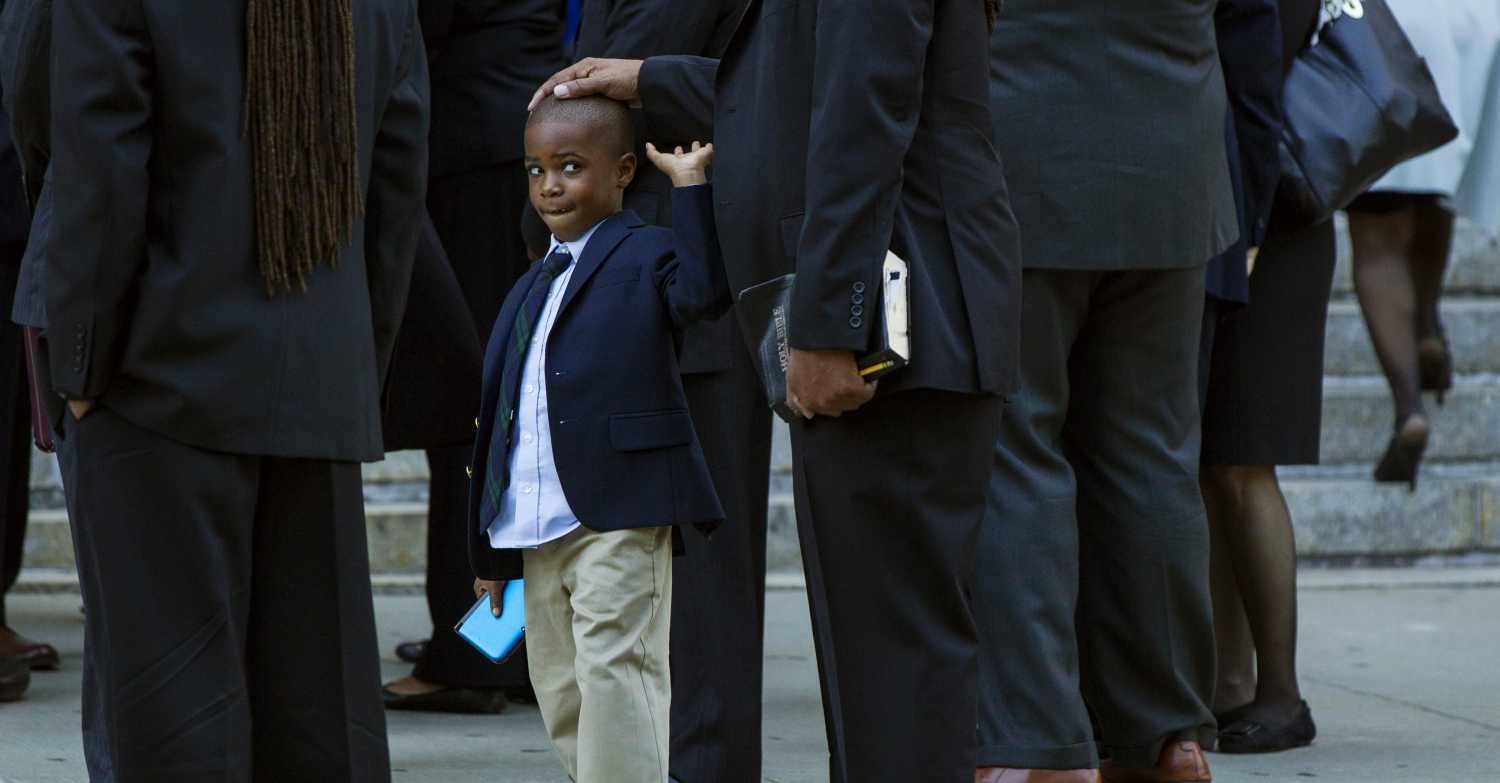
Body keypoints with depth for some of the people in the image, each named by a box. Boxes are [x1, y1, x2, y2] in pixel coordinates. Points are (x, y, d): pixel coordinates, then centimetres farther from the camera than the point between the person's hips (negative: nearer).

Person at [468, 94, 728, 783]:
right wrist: (489, 546, 22)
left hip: (617, 521, -8)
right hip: (537, 529, 8)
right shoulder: (530, 291, 20)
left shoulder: (646, 256, 0)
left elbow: (705, 291, -24)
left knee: (614, 669, -13)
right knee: (559, 691, 10)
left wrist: (690, 184, -24)